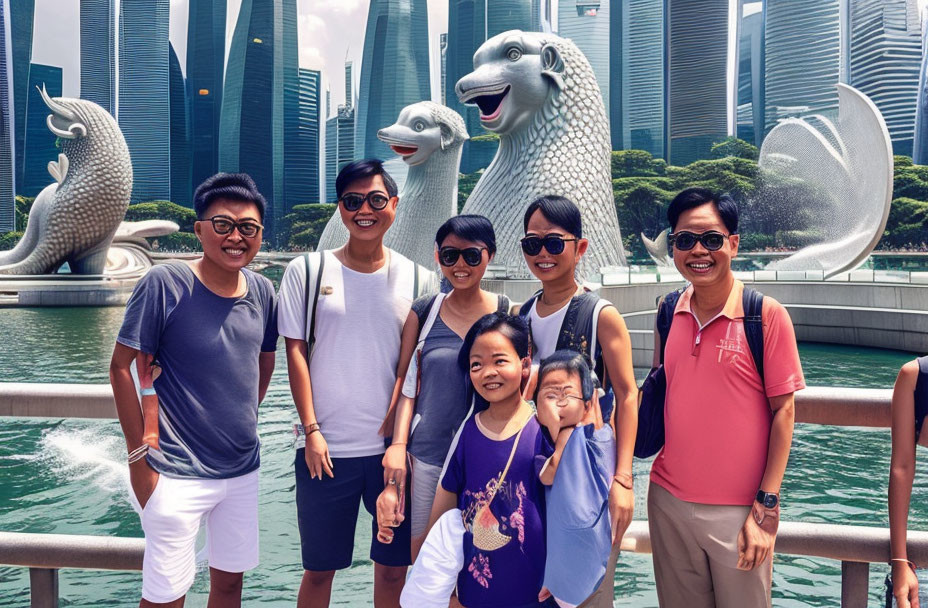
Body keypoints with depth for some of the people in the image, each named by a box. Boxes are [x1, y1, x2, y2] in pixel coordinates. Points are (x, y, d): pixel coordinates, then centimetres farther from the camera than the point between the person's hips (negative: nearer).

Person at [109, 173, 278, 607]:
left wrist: (243, 420, 12)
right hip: (178, 474, -5)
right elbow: (121, 366, -11)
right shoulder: (164, 284, -15)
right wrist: (139, 455, -11)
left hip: (242, 469, 5)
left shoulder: (262, 291, 0)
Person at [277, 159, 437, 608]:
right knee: (318, 569, 12)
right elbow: (295, 352, 0)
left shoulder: (417, 279, 3)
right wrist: (312, 431, -5)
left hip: (394, 448, 1)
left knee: (393, 568, 11)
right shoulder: (306, 271, 0)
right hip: (327, 449, -1)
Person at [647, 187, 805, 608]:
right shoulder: (669, 312, 3)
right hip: (668, 502, 4)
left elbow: (783, 410, -8)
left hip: (738, 511, -4)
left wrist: (767, 506, -10)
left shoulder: (767, 314, -10)